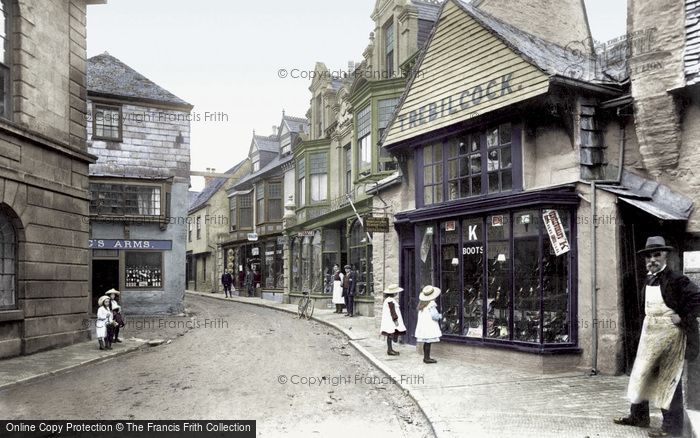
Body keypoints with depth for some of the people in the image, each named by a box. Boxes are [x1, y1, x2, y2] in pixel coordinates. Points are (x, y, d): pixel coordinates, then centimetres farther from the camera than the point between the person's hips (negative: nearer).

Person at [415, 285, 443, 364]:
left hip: (422, 324, 8)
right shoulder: (431, 304, -15)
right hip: (429, 326, -8)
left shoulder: (421, 304, 10)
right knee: (428, 342, -4)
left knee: (426, 342, 13)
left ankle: (426, 357, 19)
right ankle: (427, 358, -2)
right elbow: (434, 316, -18)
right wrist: (440, 316, 3)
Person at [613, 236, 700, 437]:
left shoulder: (676, 280, -13)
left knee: (669, 378, -1)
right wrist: (648, 321, 14)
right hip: (649, 333, 8)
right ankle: (639, 416, 25)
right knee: (642, 373, 13)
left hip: (670, 334, -8)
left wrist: (682, 318, -17)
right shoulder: (648, 281, 11)